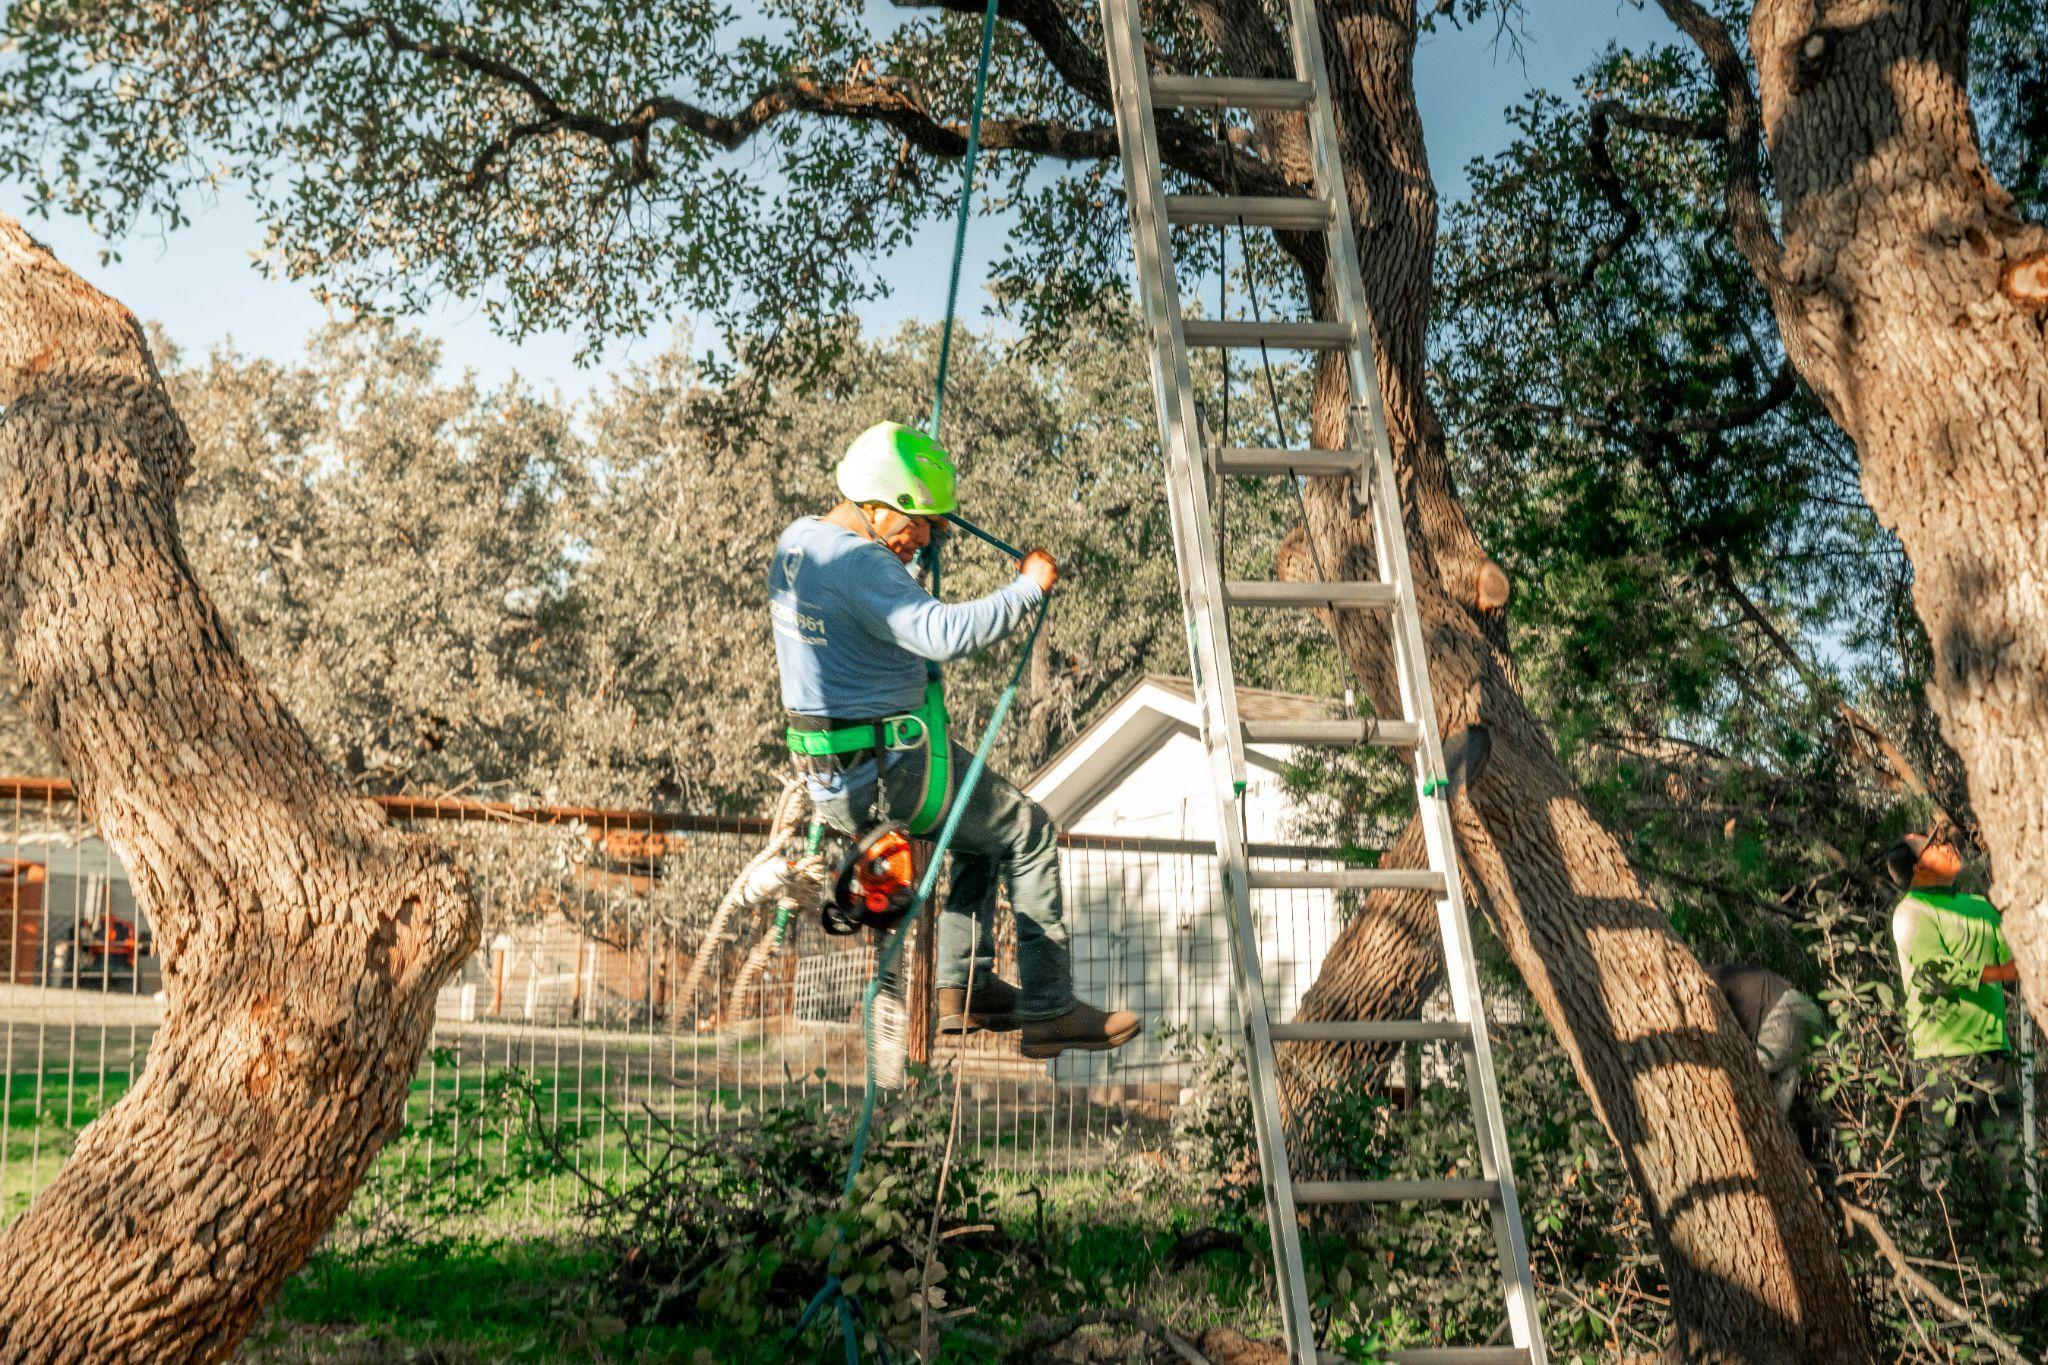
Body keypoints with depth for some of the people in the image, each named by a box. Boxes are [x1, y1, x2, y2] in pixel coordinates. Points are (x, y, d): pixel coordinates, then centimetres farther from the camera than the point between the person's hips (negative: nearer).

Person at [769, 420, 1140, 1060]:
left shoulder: (795, 540, 8)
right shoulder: (861, 565, -23)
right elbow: (944, 632, -37)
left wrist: (897, 549, 16)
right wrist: (1029, 587, -26)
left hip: (826, 770, 10)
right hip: (888, 772, -10)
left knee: (986, 820, 28)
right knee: (1027, 830, 5)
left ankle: (963, 989, 26)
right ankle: (1049, 1012, 9)